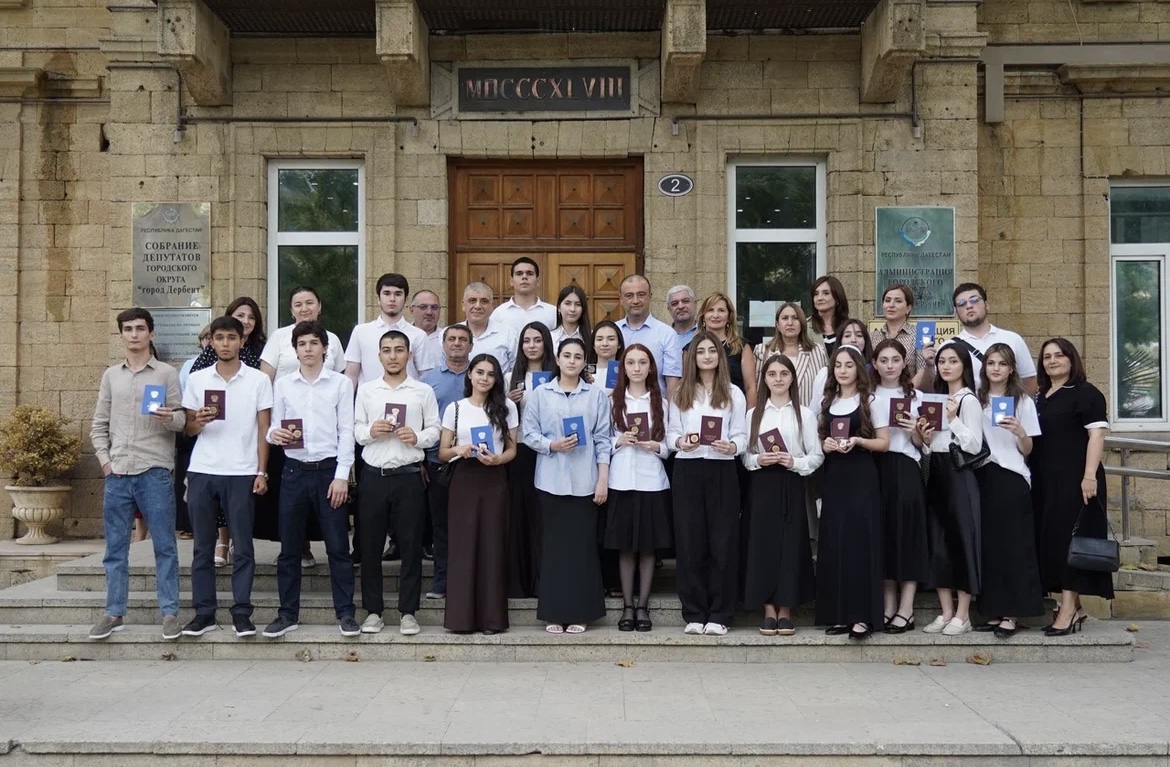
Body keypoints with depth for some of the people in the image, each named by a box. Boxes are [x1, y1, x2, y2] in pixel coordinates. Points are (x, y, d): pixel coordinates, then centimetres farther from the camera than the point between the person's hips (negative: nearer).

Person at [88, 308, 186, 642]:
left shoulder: (167, 373, 2)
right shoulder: (111, 375, 13)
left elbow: (182, 419, 0)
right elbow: (99, 424, 15)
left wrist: (170, 418, -22)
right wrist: (105, 460, 4)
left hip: (155, 472, -4)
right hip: (116, 474, 4)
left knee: (164, 546, 0)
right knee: (115, 548, 9)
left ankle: (170, 613, 6)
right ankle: (114, 613, 18)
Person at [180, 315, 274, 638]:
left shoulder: (258, 380, 3)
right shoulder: (197, 379, 9)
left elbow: (263, 429, 3)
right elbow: (189, 430, 13)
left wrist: (261, 472, -4)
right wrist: (198, 422, -11)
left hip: (242, 473, -2)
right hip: (202, 472, 2)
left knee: (243, 546, 1)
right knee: (202, 546, 6)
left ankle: (241, 612, 7)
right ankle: (204, 612, 13)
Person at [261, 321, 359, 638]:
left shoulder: (341, 383, 0)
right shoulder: (283, 384, 7)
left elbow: (346, 431, -3)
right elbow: (273, 426, 8)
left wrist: (341, 475, -9)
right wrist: (273, 434, -17)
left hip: (329, 469, -2)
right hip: (294, 470, 2)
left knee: (338, 546, 3)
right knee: (289, 548, 8)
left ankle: (345, 613, 11)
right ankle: (288, 614, 19)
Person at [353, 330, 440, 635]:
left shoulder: (423, 391, 6)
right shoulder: (366, 390, 10)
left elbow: (434, 430, 4)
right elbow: (356, 430, 8)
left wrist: (417, 437, -16)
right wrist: (370, 432, -13)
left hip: (408, 475, -1)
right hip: (373, 475, 1)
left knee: (411, 545, 3)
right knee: (370, 545, 6)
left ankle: (408, 612, 13)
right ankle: (373, 611, 18)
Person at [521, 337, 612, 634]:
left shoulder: (597, 395, 4)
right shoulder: (540, 393, 4)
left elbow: (603, 440, 2)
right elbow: (529, 433, 2)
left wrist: (603, 480, -4)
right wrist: (553, 446, -15)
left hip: (584, 481, 0)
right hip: (551, 480, 0)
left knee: (582, 544, 3)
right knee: (554, 544, 4)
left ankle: (579, 612, 13)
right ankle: (554, 613, 12)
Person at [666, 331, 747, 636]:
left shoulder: (733, 393, 9)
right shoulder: (680, 394, 13)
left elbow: (742, 436, 2)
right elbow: (670, 433, 7)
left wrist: (732, 446, -19)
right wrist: (680, 442, -14)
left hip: (722, 470, -1)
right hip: (687, 470, 1)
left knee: (723, 541, -1)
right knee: (690, 541, 2)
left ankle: (719, 615, 8)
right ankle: (694, 613, 10)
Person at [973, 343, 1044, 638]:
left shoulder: (1023, 401, 4)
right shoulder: (976, 400, 11)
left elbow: (1027, 450, 2)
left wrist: (1019, 431, -16)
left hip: (1012, 478, -3)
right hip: (982, 477, 3)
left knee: (1013, 544, -3)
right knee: (987, 544, 3)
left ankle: (1011, 614, 2)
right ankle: (992, 611, 10)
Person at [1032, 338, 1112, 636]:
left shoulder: (1086, 393, -3)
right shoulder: (1039, 398, 18)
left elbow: (1097, 434, -12)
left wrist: (1089, 475, -20)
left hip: (1074, 478, -7)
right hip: (1044, 480, 7)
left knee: (1070, 538, -9)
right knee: (1049, 538, 6)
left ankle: (1068, 611, -8)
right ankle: (1073, 606, 15)